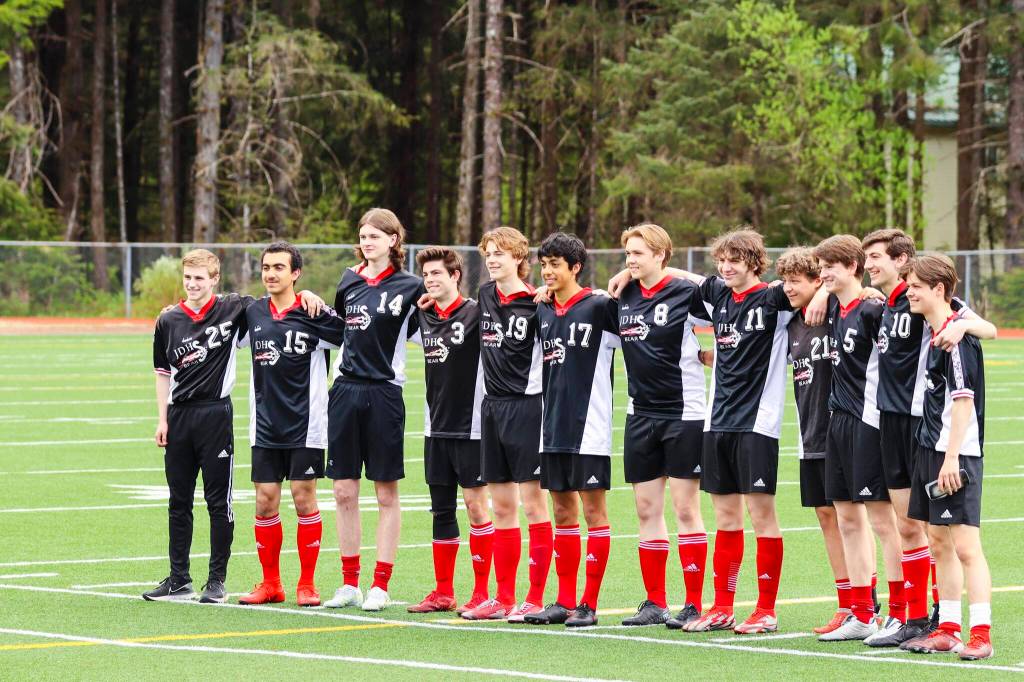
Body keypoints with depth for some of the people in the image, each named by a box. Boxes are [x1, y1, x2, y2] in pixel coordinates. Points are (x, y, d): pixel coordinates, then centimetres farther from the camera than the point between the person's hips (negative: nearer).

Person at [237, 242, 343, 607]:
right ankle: (270, 583, 13)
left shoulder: (313, 314, -7)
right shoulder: (252, 313, 5)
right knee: (265, 501, 3)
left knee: (304, 497, -2)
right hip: (265, 425, 4)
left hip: (305, 424, -4)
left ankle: (307, 584, 7)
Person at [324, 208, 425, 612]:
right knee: (344, 492, 4)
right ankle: (349, 583, 11)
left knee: (386, 493, 1)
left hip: (384, 393, -4)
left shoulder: (408, 286, -3)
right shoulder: (349, 281, 10)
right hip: (345, 390, 4)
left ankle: (380, 586, 4)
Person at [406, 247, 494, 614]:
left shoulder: (475, 313, -9)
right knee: (441, 509, 9)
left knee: (475, 504, -4)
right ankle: (443, 593, 15)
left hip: (470, 426, -6)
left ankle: (482, 592, 0)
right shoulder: (422, 316, 9)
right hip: (437, 427, 6)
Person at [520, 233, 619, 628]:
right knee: (563, 512, 10)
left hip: (589, 428, -7)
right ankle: (564, 601, 14)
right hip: (553, 427, 7)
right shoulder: (543, 312, 11)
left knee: (593, 509, -2)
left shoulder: (600, 306, -8)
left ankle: (589, 604, 0)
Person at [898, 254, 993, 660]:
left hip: (957, 455, -10)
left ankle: (981, 634, -10)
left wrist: (952, 457, -21)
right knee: (939, 543, 13)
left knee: (966, 545, -10)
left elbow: (964, 400, -18)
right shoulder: (935, 334, 14)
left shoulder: (957, 336, -14)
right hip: (931, 449, 10)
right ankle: (948, 630, 20)